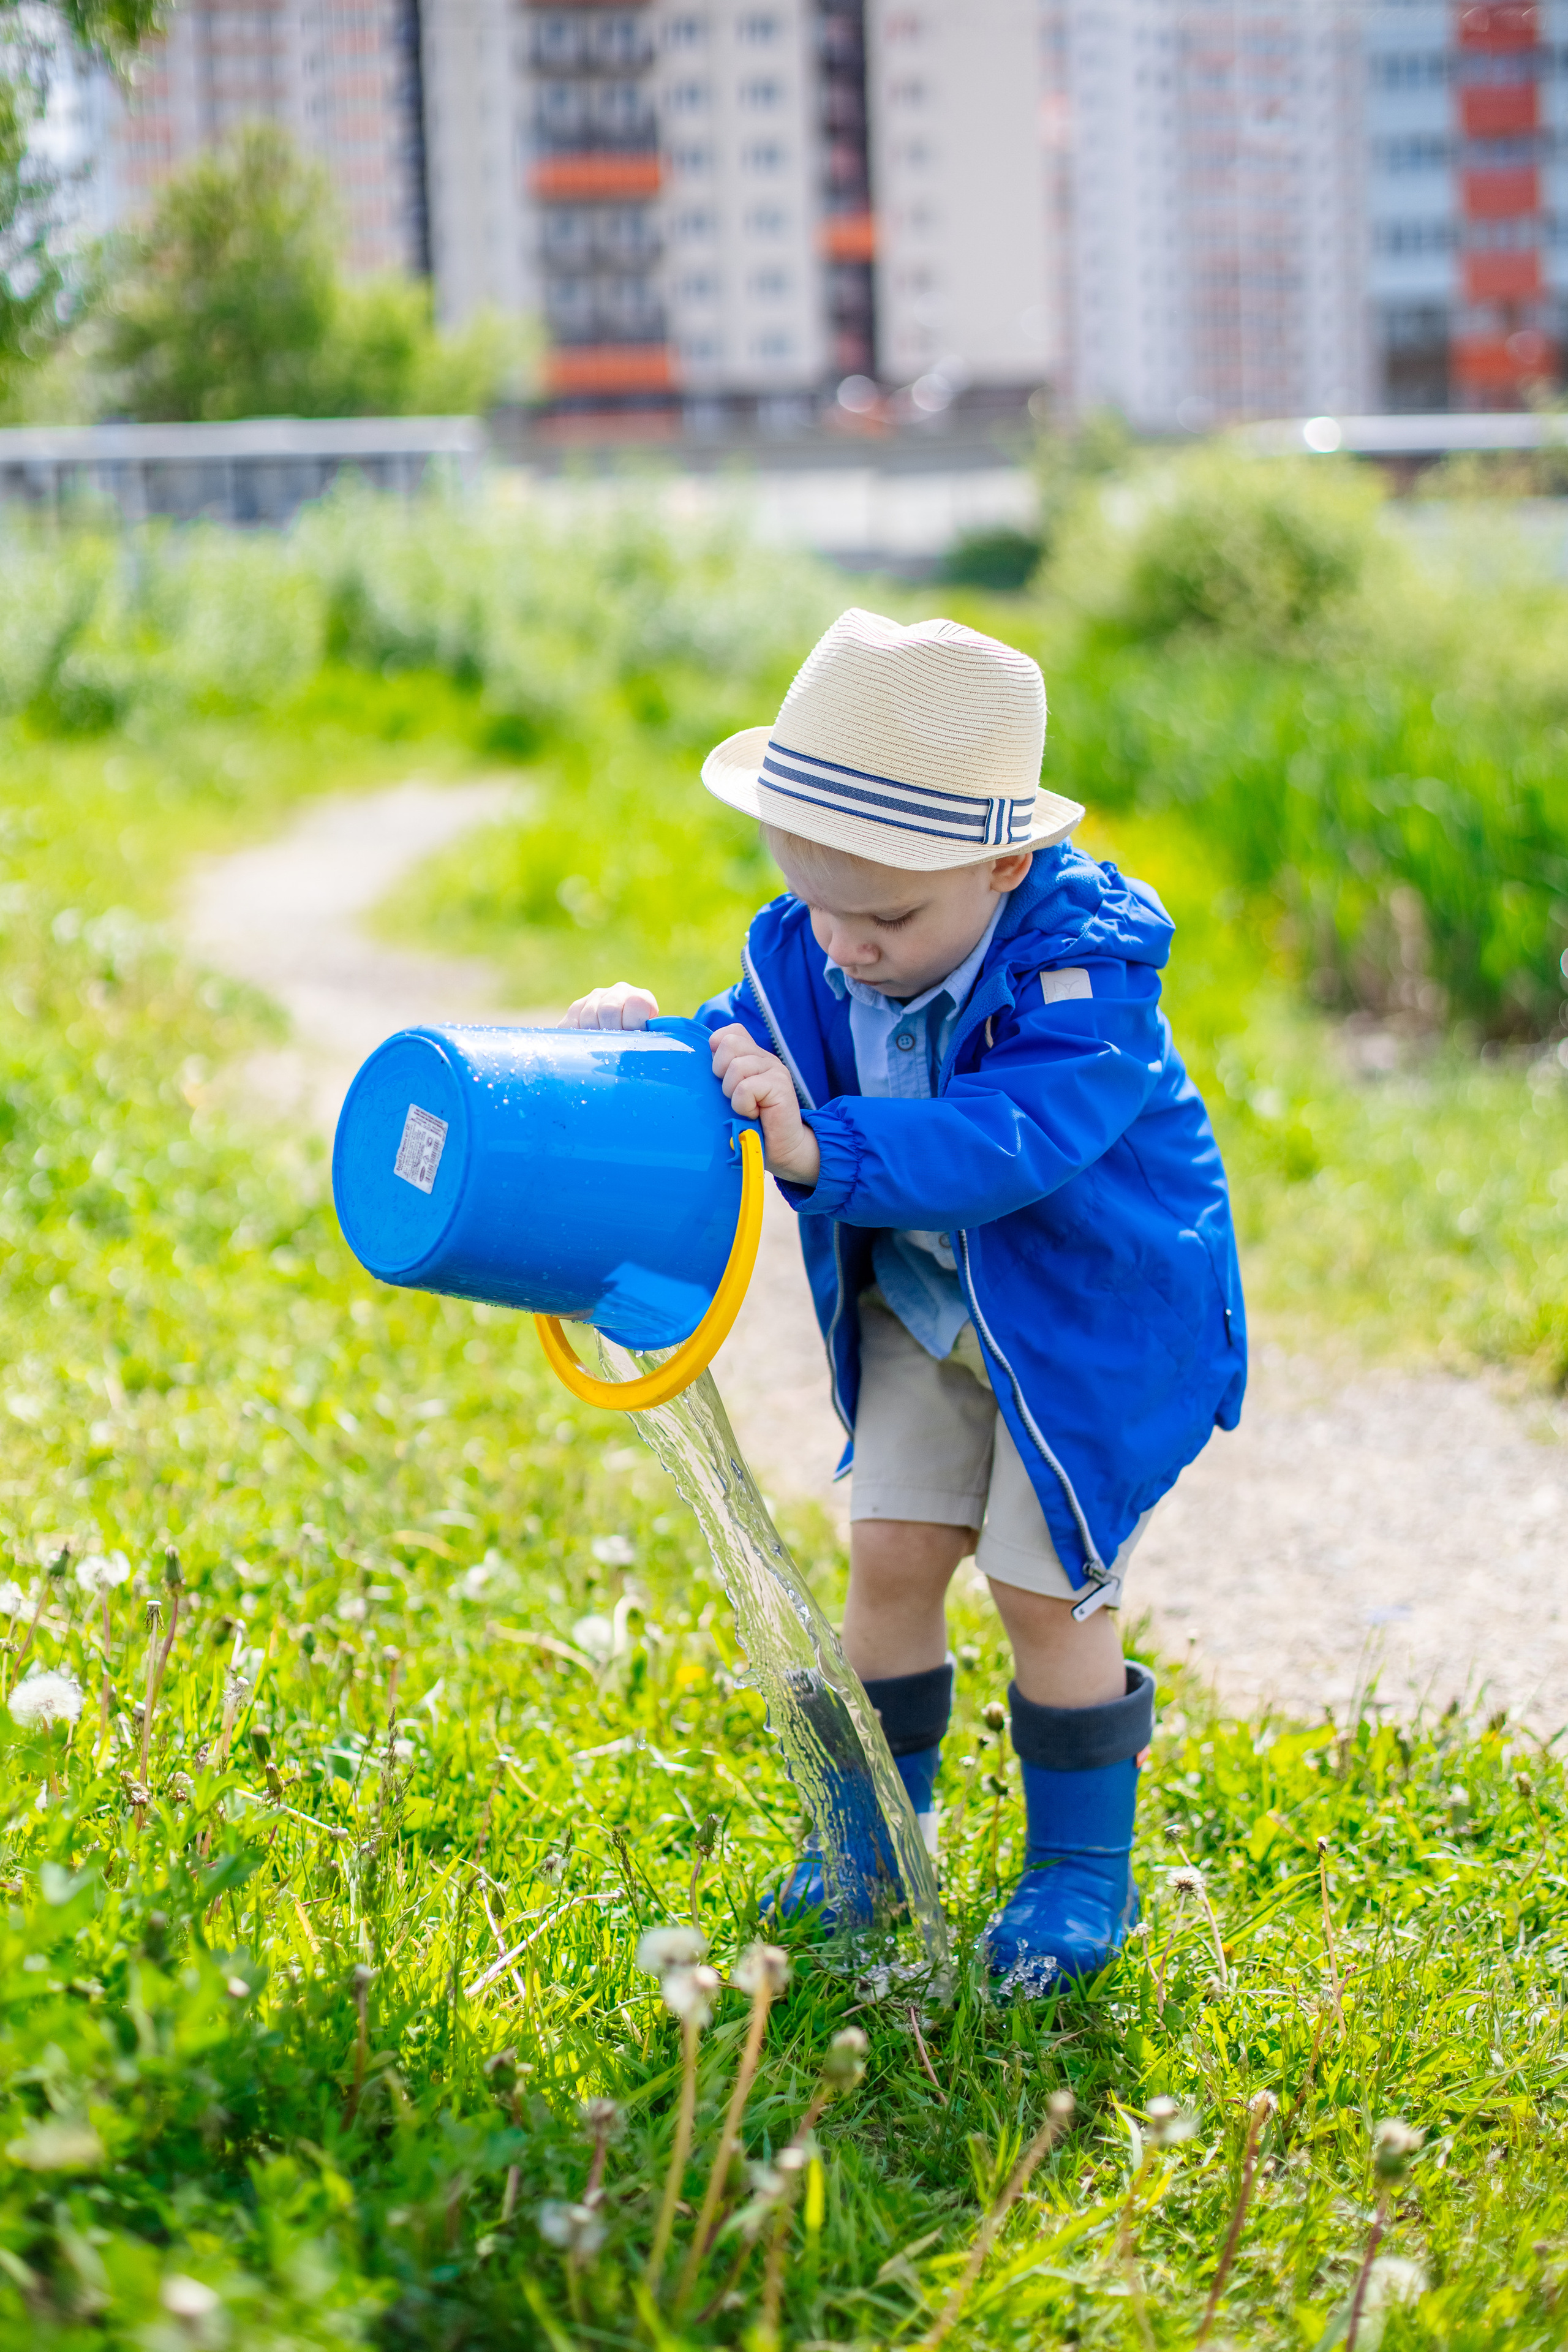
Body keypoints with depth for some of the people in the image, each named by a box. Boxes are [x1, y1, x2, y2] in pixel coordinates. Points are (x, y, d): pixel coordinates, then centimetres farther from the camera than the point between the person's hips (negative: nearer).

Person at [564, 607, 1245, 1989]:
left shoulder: (1083, 967, -32)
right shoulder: (808, 955, -14)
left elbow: (1009, 1140, -44)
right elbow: (742, 1064, -3)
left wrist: (823, 1151, -56)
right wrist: (646, 1049, -27)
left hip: (1094, 1313, -5)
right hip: (920, 1306, 5)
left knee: (1045, 1585, 0)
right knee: (891, 1552, 5)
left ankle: (1084, 1871, 21)